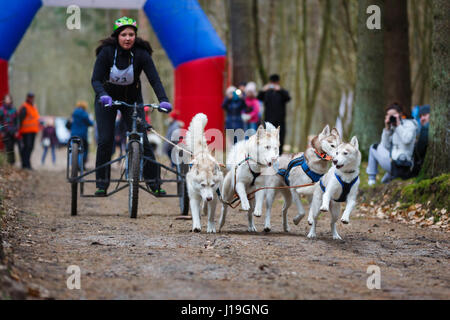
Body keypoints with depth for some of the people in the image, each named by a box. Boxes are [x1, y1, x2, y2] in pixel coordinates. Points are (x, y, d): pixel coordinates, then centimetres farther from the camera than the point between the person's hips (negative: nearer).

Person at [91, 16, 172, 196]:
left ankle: (154, 182, 0)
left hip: (132, 100, 1)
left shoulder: (141, 54, -19)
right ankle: (102, 184, 2)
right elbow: (96, 80, -24)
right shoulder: (107, 52, -21)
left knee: (142, 139, -9)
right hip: (107, 99, -1)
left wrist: (163, 100, -40)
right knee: (105, 141, -11)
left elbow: (154, 79, -24)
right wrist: (103, 95, -44)